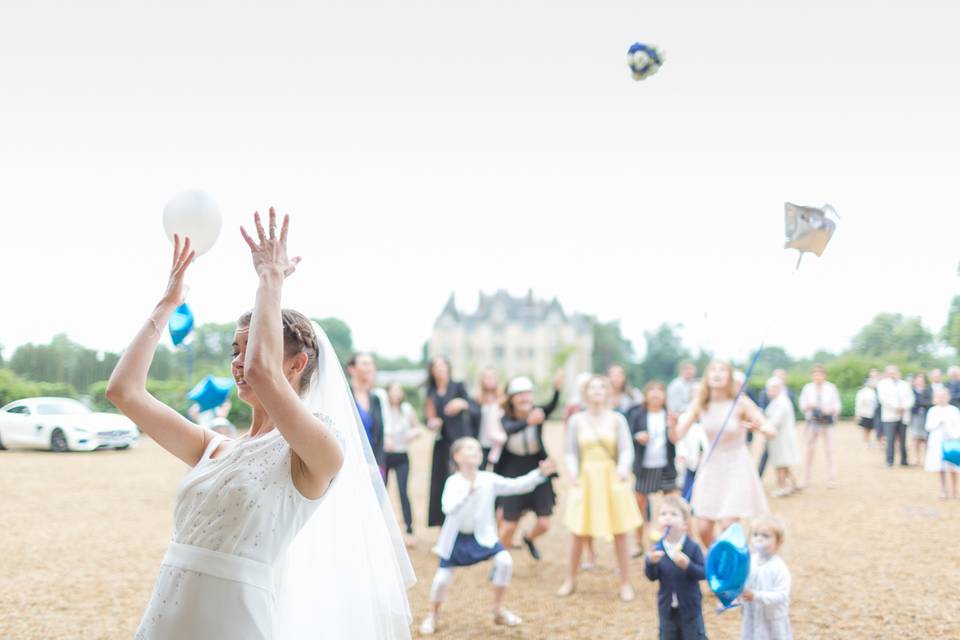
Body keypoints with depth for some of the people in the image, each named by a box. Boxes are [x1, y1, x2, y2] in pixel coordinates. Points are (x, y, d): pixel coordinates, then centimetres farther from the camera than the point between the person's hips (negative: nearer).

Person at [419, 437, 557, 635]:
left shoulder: (488, 479, -9)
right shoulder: (453, 482, -18)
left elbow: (517, 485, -14)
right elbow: (448, 508, -33)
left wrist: (540, 473, -25)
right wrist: (468, 491, -45)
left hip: (482, 535, 2)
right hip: (456, 537, -2)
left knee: (505, 561, -17)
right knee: (442, 578, -3)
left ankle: (499, 610, 4)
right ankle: (433, 615, 28)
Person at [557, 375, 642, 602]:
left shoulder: (616, 419, 0)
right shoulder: (577, 420, 2)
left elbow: (627, 449, -3)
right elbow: (571, 451, 3)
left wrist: (623, 468, -22)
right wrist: (573, 472, -14)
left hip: (612, 478, -1)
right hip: (586, 478, 1)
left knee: (620, 534, 2)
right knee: (578, 534, 5)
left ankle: (625, 584, 15)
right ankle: (570, 580, 23)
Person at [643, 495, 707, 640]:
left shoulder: (692, 547, -15)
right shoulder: (658, 549, -8)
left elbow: (703, 573, -16)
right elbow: (652, 576, -8)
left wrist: (687, 565, -32)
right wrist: (650, 562, -28)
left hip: (690, 607, -3)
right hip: (667, 608, 3)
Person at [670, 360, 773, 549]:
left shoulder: (740, 403, -15)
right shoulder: (699, 404, -6)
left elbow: (772, 431, -16)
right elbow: (676, 436, -7)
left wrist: (759, 427, -39)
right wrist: (673, 425, -30)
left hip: (736, 468, -3)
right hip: (711, 467, 3)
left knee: (728, 526, -11)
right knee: (703, 529, 2)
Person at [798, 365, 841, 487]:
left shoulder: (831, 388, -1)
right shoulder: (808, 388, 2)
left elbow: (837, 405, 2)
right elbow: (802, 405, 4)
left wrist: (831, 409, -18)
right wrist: (808, 406, -17)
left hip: (827, 422, -1)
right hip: (812, 422, 1)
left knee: (829, 450, -1)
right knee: (810, 450, 4)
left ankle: (831, 479, 6)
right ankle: (806, 479, 12)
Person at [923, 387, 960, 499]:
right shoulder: (933, 411, 3)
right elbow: (928, 427, -1)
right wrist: (938, 421, -13)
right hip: (937, 442, 1)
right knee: (940, 468, 3)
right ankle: (943, 491, 13)